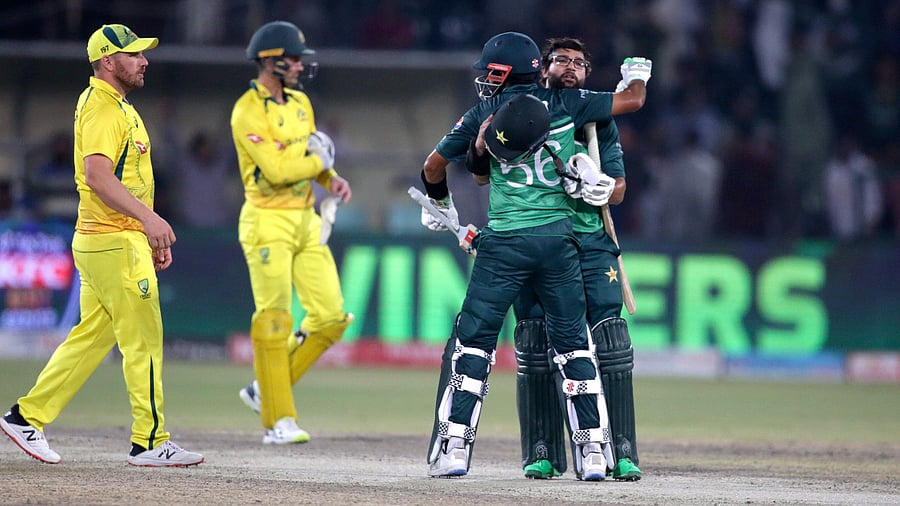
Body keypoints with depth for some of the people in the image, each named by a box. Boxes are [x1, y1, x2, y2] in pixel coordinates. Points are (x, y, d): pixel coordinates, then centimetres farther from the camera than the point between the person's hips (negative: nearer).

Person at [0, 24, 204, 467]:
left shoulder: (118, 106, 19)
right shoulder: (102, 107, -14)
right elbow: (97, 176, -27)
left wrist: (152, 236, 22)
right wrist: (148, 216, -36)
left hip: (124, 240, 10)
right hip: (114, 244, -10)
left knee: (93, 337, 12)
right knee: (144, 338, -7)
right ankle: (150, 441, -5)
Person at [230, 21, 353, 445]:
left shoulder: (300, 103, 12)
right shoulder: (248, 112, -14)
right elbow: (278, 170, -22)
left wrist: (331, 179, 3)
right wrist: (321, 159, -8)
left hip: (306, 221, 8)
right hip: (268, 223, -8)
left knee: (331, 317, 2)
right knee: (274, 319, -9)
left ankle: (265, 390, 15)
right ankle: (278, 421, -5)